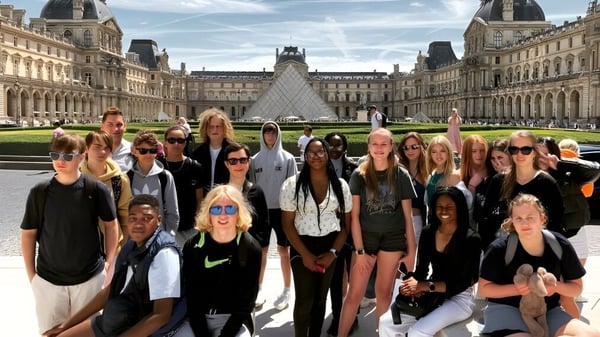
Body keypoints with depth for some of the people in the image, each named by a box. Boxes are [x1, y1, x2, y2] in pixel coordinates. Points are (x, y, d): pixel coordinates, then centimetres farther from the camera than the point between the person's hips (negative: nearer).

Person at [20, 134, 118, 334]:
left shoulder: (96, 189, -9)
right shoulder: (40, 192, -6)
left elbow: (111, 224, 3)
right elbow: (28, 233, 3)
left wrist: (109, 261, 0)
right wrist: (31, 273, 2)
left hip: (90, 277, -1)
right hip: (47, 279, 1)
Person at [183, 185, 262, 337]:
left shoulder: (251, 249, -9)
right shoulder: (193, 246, -6)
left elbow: (246, 301, -7)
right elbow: (192, 298, -5)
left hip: (234, 320, -1)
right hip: (198, 320, 1)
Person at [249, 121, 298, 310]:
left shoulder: (287, 158, -1)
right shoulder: (255, 159, 4)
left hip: (282, 209, -2)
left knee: (283, 249, 5)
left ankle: (286, 290, 16)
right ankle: (259, 289, 22)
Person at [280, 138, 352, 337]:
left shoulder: (340, 185, 2)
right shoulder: (292, 184, -6)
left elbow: (346, 223, 4)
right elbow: (287, 224, -6)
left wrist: (333, 253, -7)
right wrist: (305, 255, -11)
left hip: (330, 247, 2)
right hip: (302, 248, -2)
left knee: (320, 299, 12)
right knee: (304, 301, -5)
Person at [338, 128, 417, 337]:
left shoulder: (401, 175, -2)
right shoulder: (359, 175, -4)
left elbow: (408, 216, 1)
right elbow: (354, 215, -5)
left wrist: (411, 250, 0)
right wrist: (360, 250, -9)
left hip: (393, 238, 1)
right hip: (365, 237, 0)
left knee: (384, 293, 12)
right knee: (354, 294, 0)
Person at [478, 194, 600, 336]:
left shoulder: (560, 245, -4)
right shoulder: (499, 248, -14)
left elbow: (577, 287, 7)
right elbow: (483, 288, -5)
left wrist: (556, 286, -16)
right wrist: (517, 289, -21)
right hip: (506, 309, -4)